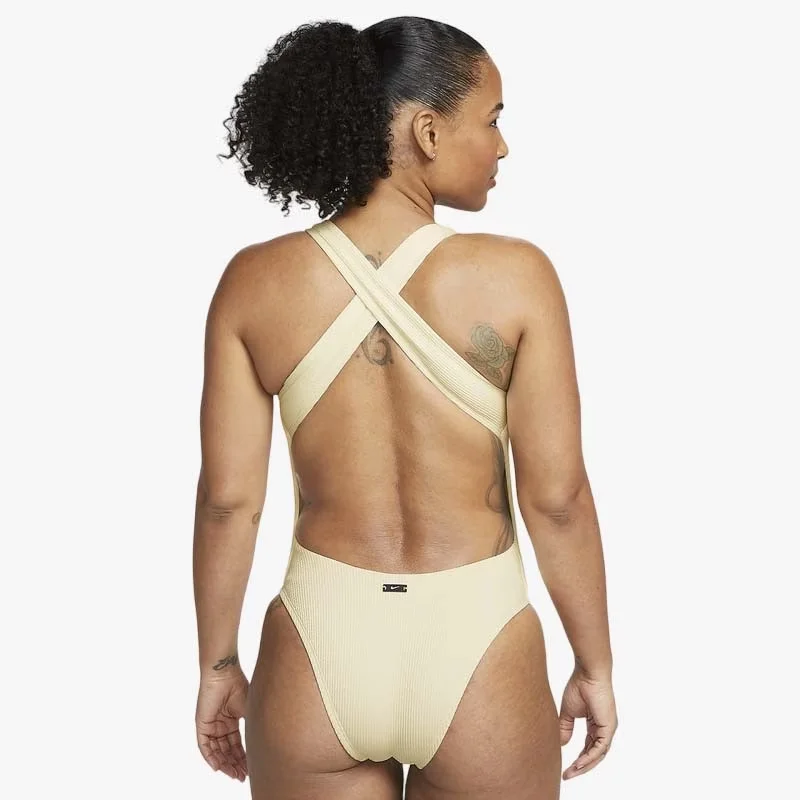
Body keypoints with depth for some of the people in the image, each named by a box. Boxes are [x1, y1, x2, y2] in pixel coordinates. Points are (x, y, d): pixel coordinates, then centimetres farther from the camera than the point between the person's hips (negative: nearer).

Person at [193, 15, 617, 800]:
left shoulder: (254, 282, -7)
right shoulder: (516, 277, -13)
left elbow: (227, 498, -4)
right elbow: (557, 498, -10)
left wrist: (218, 664, 9)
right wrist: (595, 665, 3)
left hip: (317, 650, 1)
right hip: (476, 652, -1)